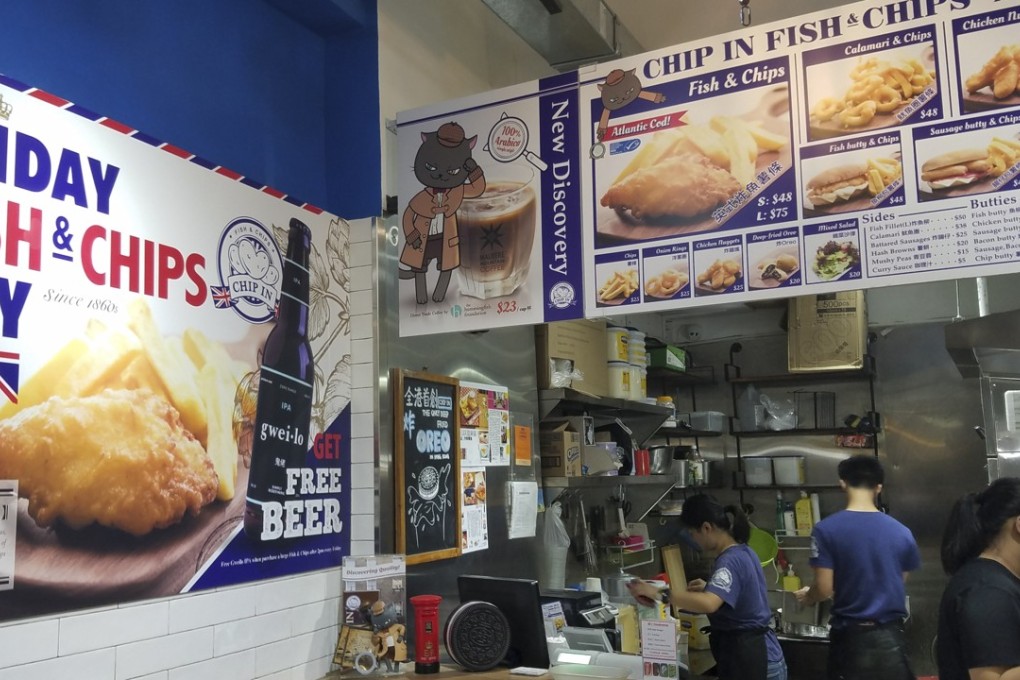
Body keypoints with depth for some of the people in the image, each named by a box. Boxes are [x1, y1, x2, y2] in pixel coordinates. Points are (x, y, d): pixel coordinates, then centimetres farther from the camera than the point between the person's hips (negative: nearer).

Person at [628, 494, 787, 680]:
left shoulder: (730, 561, -23)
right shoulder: (743, 552, 8)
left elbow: (708, 604, -41)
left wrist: (659, 594, -39)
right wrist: (709, 587, 16)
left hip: (748, 658, -10)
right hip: (758, 653, 10)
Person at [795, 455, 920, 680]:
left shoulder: (826, 529, -11)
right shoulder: (901, 532, -1)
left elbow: (824, 589, -11)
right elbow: (901, 583, 8)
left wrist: (806, 597, 11)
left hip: (850, 636, -2)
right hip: (890, 636, 2)